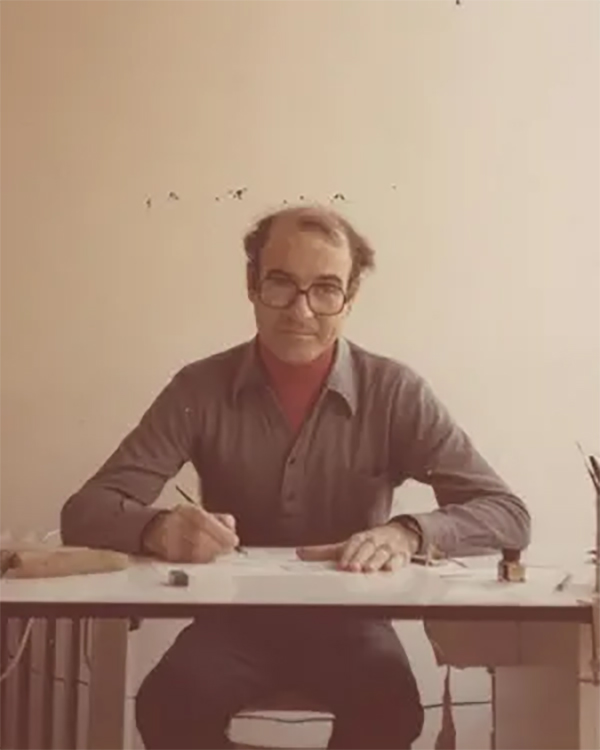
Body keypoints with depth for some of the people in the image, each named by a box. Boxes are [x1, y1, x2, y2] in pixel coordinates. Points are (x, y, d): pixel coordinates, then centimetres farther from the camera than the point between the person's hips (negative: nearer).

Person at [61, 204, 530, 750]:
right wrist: (158, 528, -32)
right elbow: (86, 511, -8)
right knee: (168, 704, -29)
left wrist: (408, 534, -31)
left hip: (348, 619, 0)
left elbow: (506, 514, -9)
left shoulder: (395, 393, -8)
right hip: (235, 618, 0)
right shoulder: (200, 390, -6)